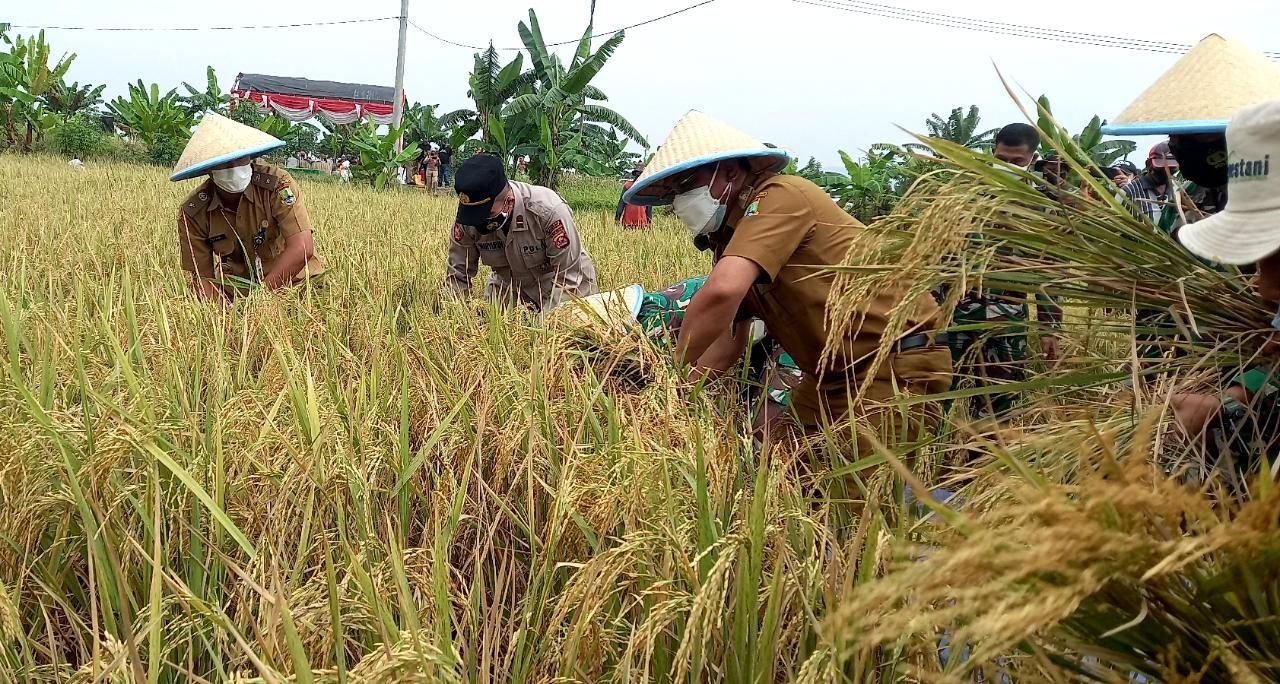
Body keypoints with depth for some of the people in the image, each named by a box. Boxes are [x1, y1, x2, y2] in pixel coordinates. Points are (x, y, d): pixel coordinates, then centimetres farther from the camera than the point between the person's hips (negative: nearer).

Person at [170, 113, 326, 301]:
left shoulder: (277, 183, -19)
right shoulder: (192, 212, -10)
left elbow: (302, 249, -26)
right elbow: (202, 278, -6)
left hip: (295, 283, -1)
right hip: (236, 291, 1)